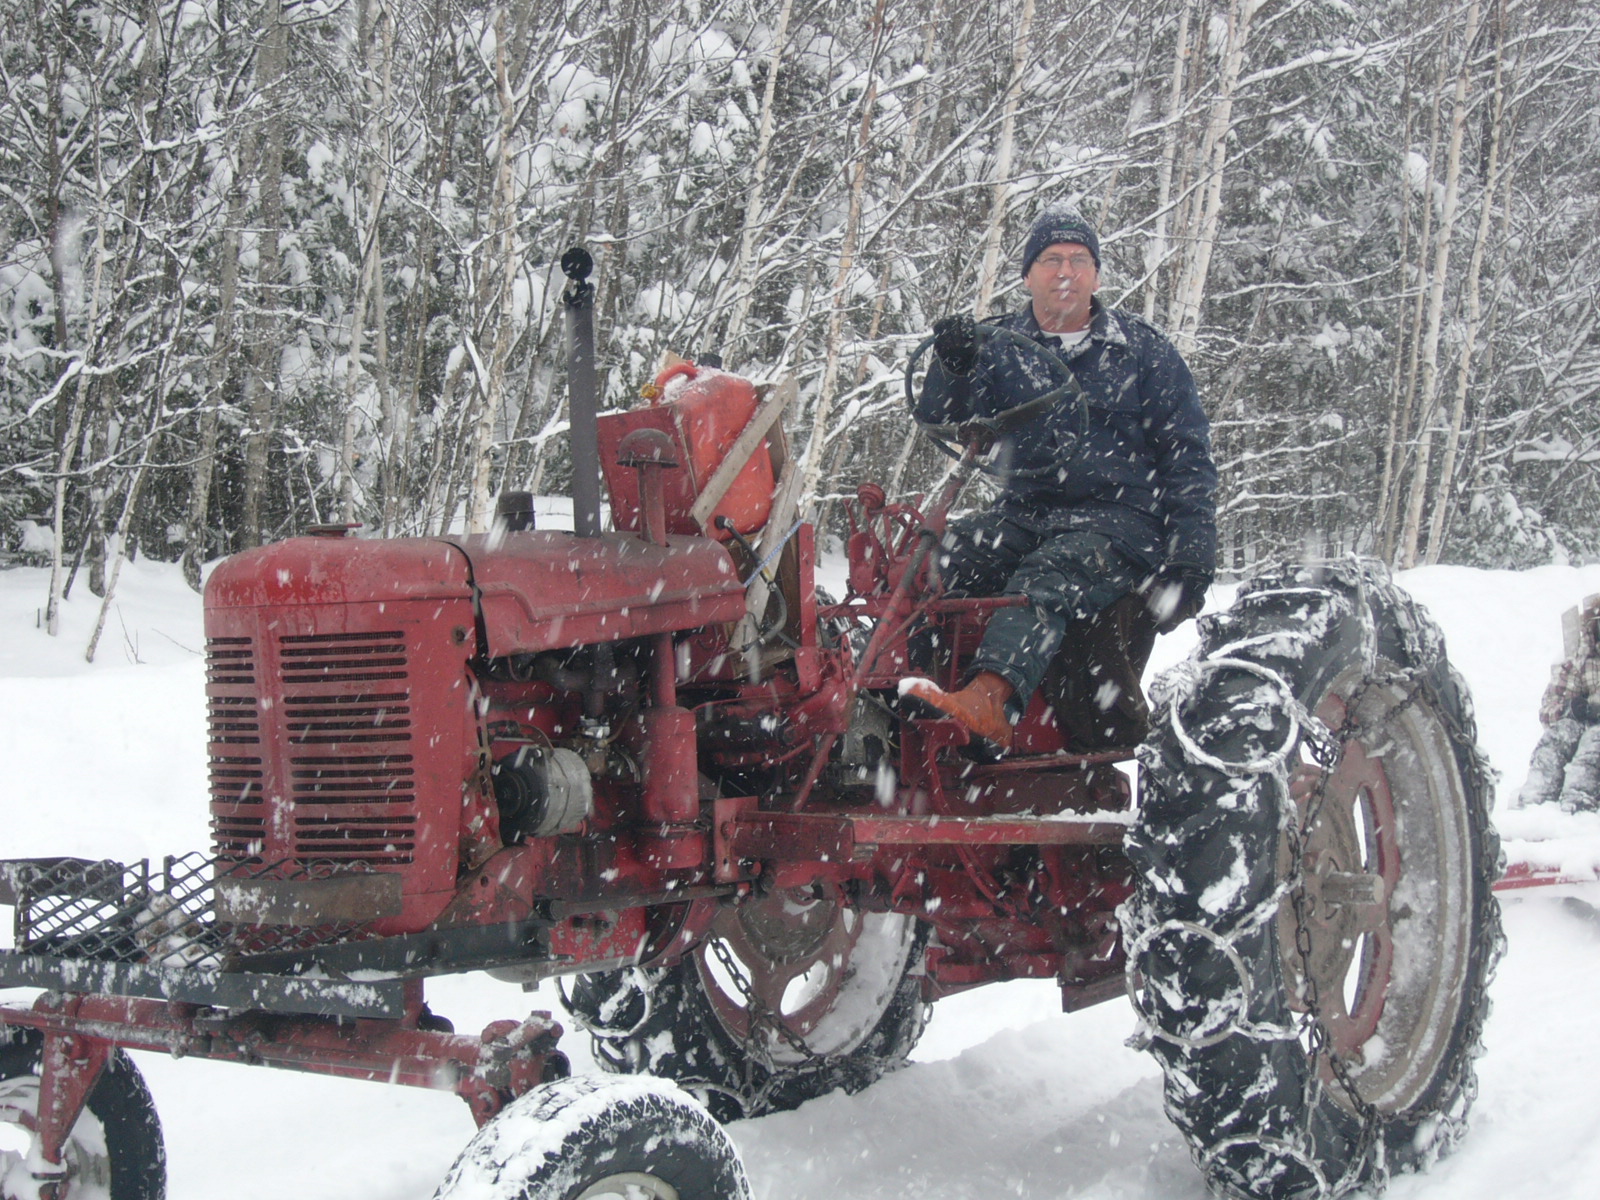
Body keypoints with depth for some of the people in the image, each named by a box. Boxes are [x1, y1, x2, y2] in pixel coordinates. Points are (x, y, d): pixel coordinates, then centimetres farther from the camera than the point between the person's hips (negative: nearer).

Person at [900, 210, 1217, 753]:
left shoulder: (1142, 350, 9)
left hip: (1119, 518, -4)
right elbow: (942, 425, 5)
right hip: (1024, 512, 4)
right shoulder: (1000, 346, 14)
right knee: (939, 557, -27)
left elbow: (1188, 456, 9)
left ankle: (987, 699, -59)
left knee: (1045, 579, -36)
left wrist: (1192, 551, -3)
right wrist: (952, 367, -16)